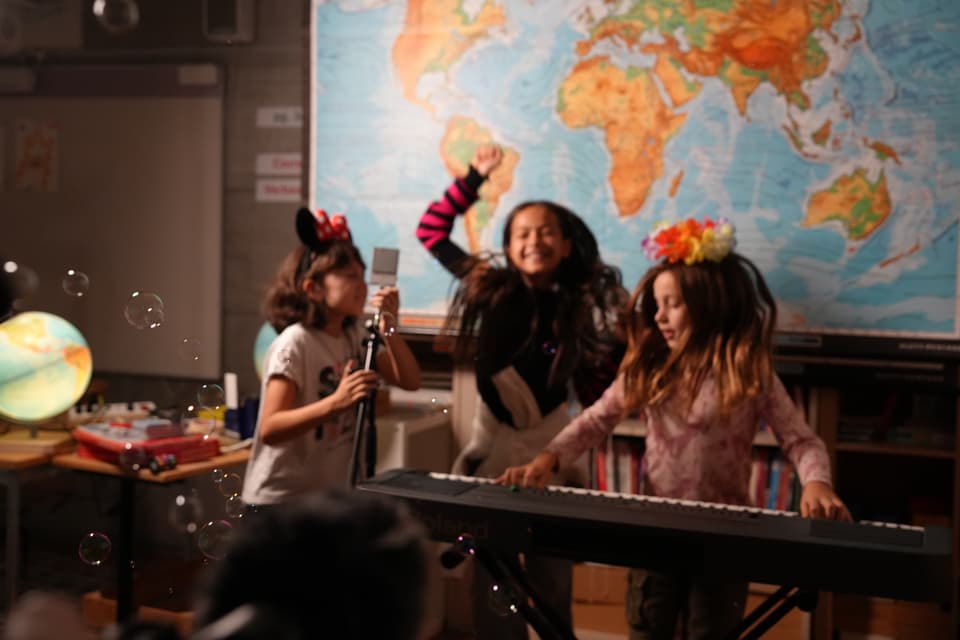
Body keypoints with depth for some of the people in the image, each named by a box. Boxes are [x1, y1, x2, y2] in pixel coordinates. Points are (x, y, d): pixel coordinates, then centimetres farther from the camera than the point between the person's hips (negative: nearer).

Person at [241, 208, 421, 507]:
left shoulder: (353, 338, 6)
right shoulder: (294, 343, -18)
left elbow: (410, 381, 2)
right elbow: (270, 429, -26)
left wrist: (388, 327, -11)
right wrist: (335, 402, -38)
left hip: (334, 496, 8)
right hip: (282, 501, -8)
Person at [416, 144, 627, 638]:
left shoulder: (580, 309, -6)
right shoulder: (490, 289, -4)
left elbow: (599, 394, 0)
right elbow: (431, 232, 2)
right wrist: (473, 178, -2)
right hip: (492, 448, 0)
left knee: (551, 582, 12)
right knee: (491, 579, 9)